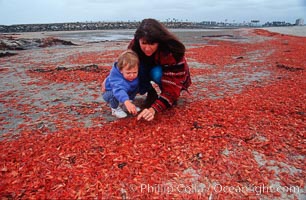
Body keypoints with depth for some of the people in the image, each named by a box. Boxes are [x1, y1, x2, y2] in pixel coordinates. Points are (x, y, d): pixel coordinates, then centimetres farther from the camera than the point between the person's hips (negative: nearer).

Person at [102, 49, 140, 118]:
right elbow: (118, 90, -58)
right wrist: (126, 101, -74)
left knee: (137, 86, -15)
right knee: (114, 94, -37)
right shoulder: (115, 76, -42)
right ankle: (115, 108, -6)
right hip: (109, 92, -5)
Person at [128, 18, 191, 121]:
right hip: (148, 71, 4)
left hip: (169, 77, -3)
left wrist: (154, 109, -51)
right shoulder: (134, 45, -24)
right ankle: (151, 93, -7)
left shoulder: (172, 52, -37)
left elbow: (172, 87, -38)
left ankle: (172, 98, -9)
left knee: (157, 73, -37)